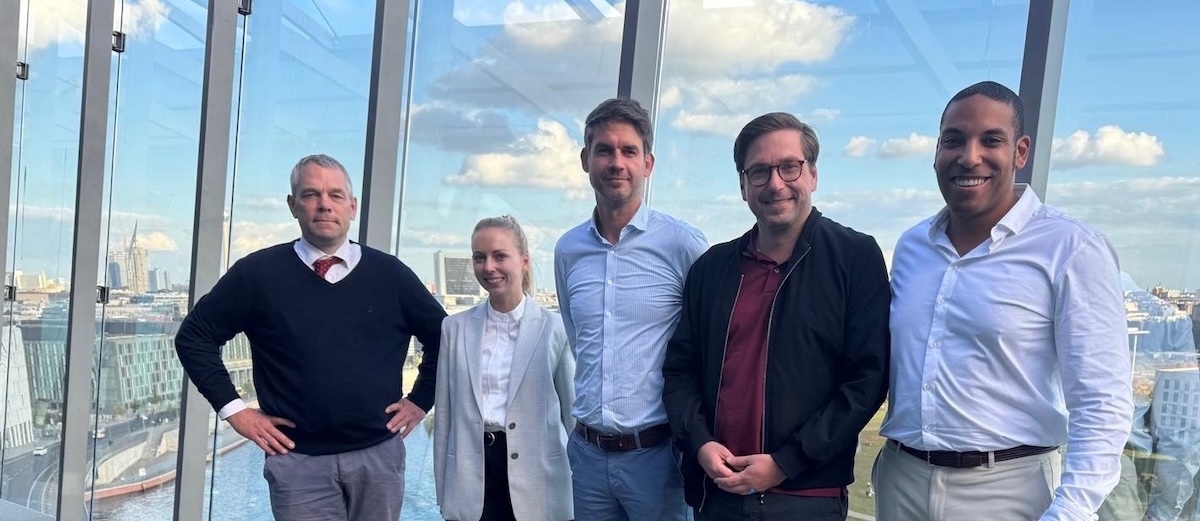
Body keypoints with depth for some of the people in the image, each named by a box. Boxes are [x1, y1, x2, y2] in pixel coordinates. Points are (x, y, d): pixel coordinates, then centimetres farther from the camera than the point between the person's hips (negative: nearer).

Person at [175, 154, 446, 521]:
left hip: (378, 454, 2)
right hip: (299, 459, -1)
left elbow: (443, 337, 12)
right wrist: (233, 408, 0)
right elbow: (194, 337, 5)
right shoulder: (259, 273, -2)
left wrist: (421, 399, 6)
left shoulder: (389, 274, 2)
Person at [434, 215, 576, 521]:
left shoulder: (556, 328, -4)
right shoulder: (455, 328, 4)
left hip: (536, 486, -2)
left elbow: (573, 412, 2)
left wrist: (579, 488, 3)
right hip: (470, 488, 2)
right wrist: (443, 493, 7)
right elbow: (444, 415, 7)